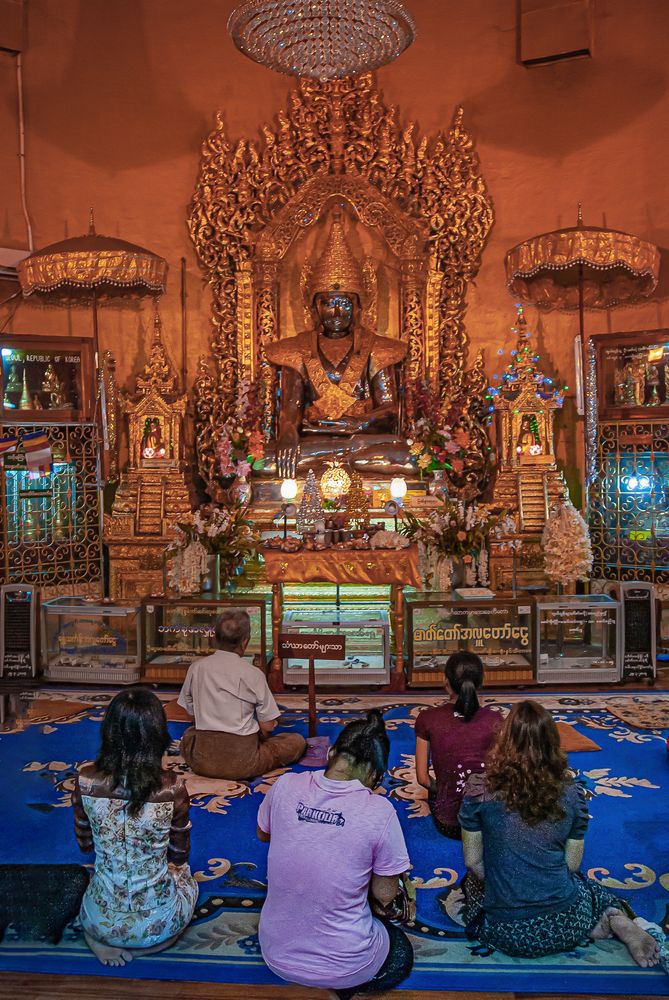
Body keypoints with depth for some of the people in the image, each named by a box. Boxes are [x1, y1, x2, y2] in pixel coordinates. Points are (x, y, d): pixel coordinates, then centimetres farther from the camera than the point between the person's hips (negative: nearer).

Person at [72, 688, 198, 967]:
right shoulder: (172, 788, -21)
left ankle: (102, 940, 11)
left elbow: (85, 844, 3)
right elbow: (179, 855, -3)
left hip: (101, 921, 2)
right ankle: (142, 944, 11)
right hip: (157, 922, -2)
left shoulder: (85, 781, -16)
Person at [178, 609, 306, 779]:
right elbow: (268, 726, -5)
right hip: (241, 761, -3)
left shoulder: (196, 668, -3)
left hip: (202, 761, 3)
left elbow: (190, 711, 8)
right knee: (298, 741, 15)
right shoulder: (253, 674, -11)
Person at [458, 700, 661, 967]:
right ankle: (617, 920, 4)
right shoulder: (571, 791, -6)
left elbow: (473, 861, -3)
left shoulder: (479, 789, -13)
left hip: (507, 934, -3)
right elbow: (573, 864, 4)